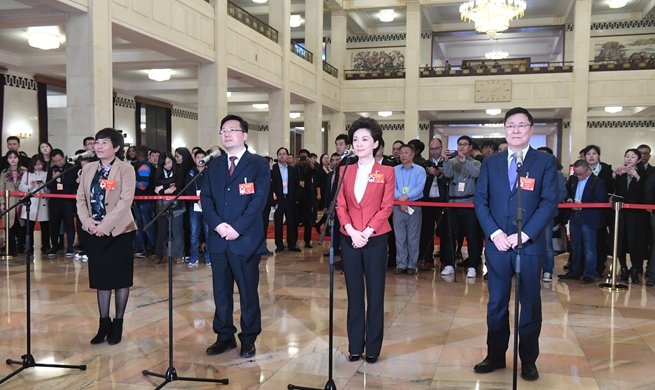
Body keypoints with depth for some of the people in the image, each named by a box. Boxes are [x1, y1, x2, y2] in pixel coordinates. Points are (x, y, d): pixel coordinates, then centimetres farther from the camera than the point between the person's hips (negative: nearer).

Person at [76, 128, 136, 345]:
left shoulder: (125, 169, -7)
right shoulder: (88, 169, 9)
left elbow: (125, 200, -16)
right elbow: (80, 198, 8)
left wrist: (105, 225, -19)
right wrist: (88, 222, -8)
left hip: (119, 231, -5)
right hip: (95, 232, 5)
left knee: (120, 279, 4)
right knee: (101, 278, 10)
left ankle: (118, 324, 17)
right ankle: (104, 323, 21)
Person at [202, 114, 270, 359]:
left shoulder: (259, 164, 0)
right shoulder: (214, 166, 14)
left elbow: (259, 200, -10)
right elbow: (205, 198, 6)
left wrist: (237, 228, -17)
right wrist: (217, 224, -11)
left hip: (246, 239, -4)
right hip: (218, 239, 4)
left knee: (248, 291, 5)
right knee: (221, 291, 11)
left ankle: (248, 339, 18)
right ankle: (224, 336, 24)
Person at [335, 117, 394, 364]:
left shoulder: (386, 172, 1)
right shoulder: (345, 171, 8)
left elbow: (386, 207, -5)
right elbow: (340, 205, 3)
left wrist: (367, 232, -16)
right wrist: (351, 230, -13)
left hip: (375, 239, -2)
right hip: (349, 239, 3)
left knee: (375, 293, 3)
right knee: (354, 293, 8)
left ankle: (373, 347, 14)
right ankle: (355, 346, 18)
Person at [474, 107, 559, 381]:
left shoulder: (546, 162, 1)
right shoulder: (490, 162, 8)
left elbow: (549, 203, -6)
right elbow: (480, 200, 3)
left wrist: (524, 234, -15)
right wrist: (494, 233, -10)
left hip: (530, 244, -2)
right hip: (497, 243, 2)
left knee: (530, 304, 7)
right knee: (496, 303, 9)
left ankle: (528, 361, 20)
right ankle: (495, 356, 22)